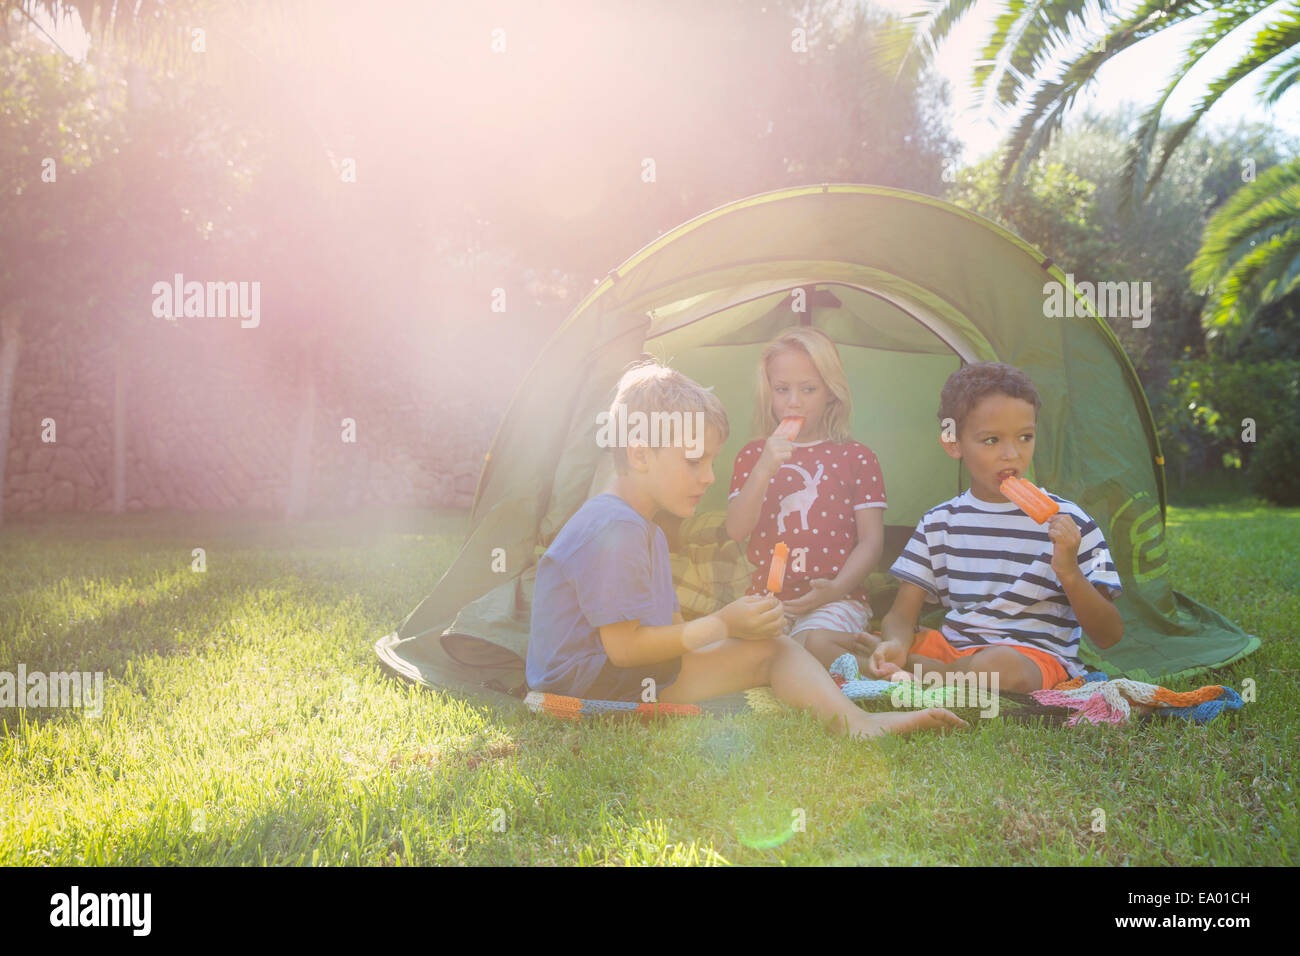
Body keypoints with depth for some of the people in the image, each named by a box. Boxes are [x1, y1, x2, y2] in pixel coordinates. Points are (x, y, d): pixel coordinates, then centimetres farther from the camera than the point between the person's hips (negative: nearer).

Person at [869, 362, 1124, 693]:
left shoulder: (1067, 523, -2)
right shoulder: (938, 523, 9)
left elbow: (1109, 637, -3)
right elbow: (902, 615, 5)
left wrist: (1069, 572, -21)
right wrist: (896, 644, -21)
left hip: (1036, 657, -4)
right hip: (954, 647, 4)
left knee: (1001, 664, -42)